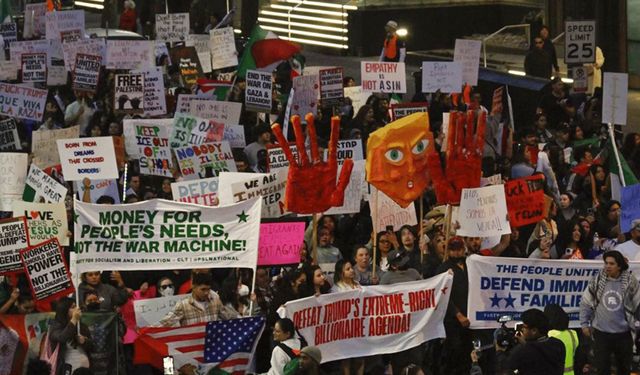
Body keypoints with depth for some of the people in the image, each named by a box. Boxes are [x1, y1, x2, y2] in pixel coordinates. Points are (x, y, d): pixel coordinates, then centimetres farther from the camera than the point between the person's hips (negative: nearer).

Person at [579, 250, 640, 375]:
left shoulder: (630, 281, -8)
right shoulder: (597, 280, -5)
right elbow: (586, 302, 3)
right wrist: (584, 324, 2)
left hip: (623, 333, 0)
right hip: (601, 333, 0)